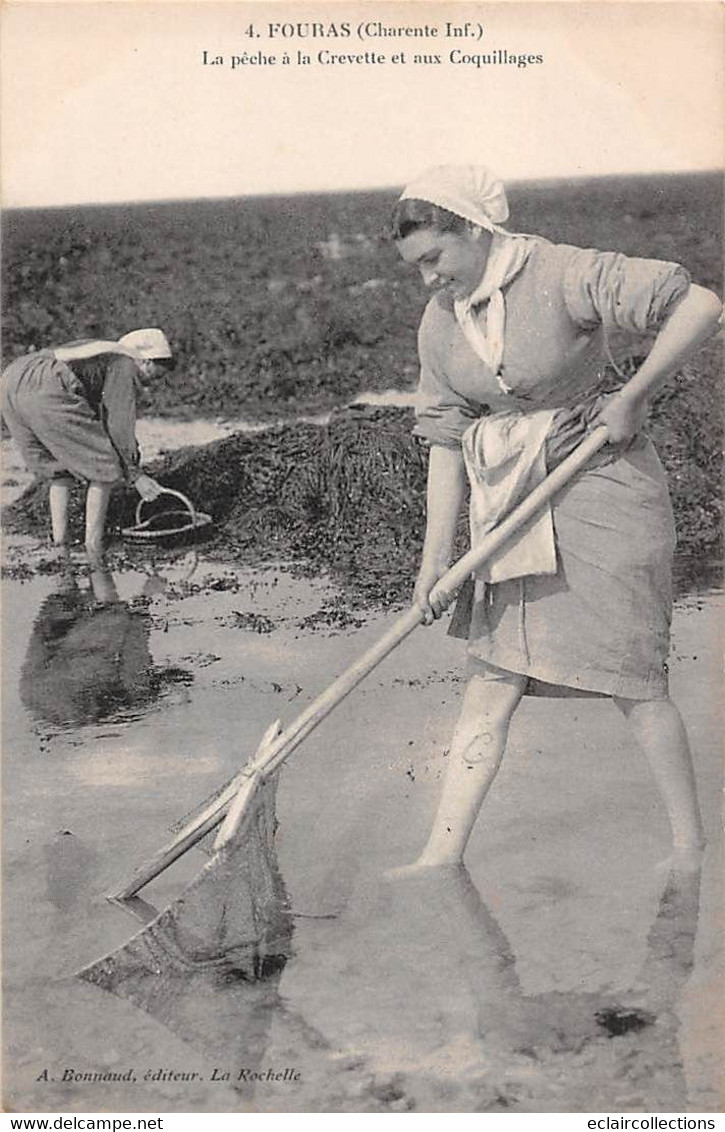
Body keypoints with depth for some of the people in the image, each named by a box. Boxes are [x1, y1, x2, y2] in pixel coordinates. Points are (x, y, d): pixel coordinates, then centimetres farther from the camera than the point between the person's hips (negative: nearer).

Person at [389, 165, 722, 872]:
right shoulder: (440, 324, 3)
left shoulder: (563, 276, -16)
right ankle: (442, 857, 11)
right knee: (491, 677, 4)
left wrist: (631, 398, -16)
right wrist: (434, 561, -2)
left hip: (600, 482, -5)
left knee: (630, 677, 0)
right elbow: (445, 442, 4)